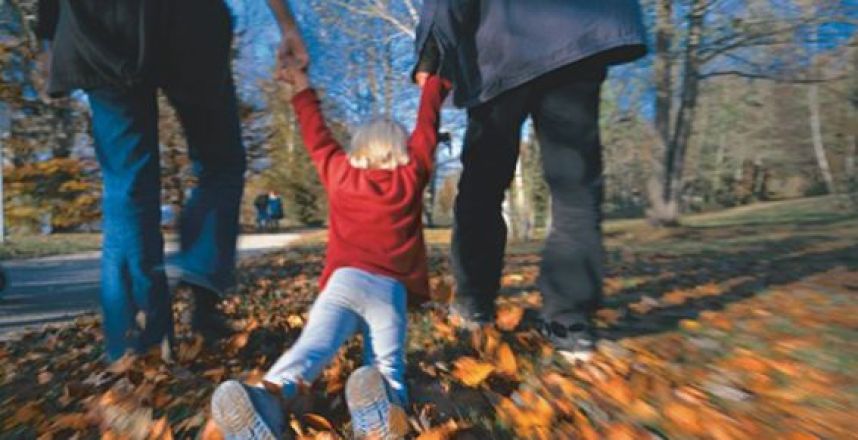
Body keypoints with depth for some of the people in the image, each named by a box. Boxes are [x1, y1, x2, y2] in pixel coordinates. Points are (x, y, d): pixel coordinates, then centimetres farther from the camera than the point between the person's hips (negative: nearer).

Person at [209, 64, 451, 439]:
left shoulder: (341, 174, 19)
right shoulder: (410, 177, 17)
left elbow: (317, 138, 33)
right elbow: (426, 127, 29)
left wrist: (302, 87, 49)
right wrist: (436, 78, 45)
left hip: (344, 281, 1)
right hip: (390, 290, 0)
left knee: (313, 345, -19)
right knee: (385, 366, -12)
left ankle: (270, 396, -48)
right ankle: (384, 405, -44)